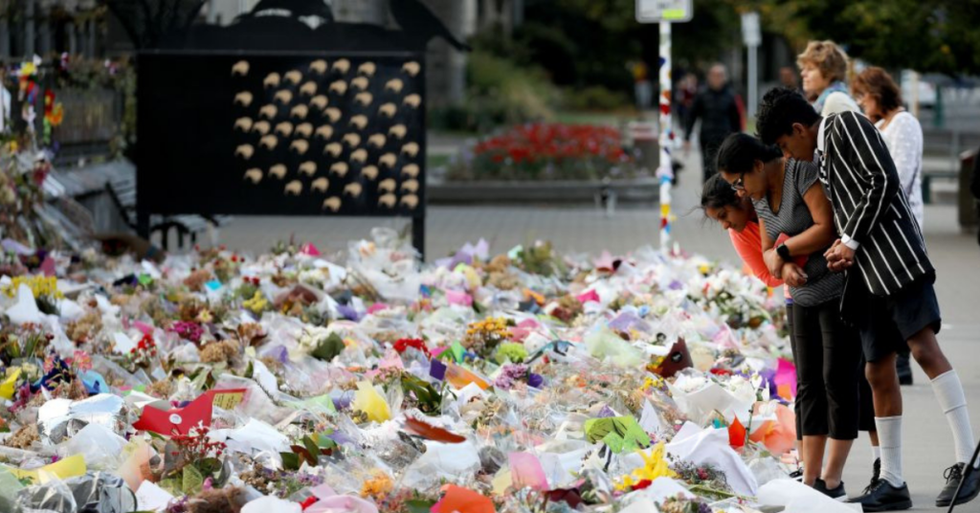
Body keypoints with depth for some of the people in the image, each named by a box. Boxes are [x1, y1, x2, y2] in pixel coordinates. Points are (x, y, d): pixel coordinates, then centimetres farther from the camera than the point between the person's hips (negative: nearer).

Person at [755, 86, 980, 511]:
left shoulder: (847, 125, 0)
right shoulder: (821, 158, 25)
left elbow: (882, 182, -11)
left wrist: (852, 241, -9)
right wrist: (843, 248, 6)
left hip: (894, 253, -10)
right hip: (866, 272, 10)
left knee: (924, 346, -20)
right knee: (878, 371, 6)